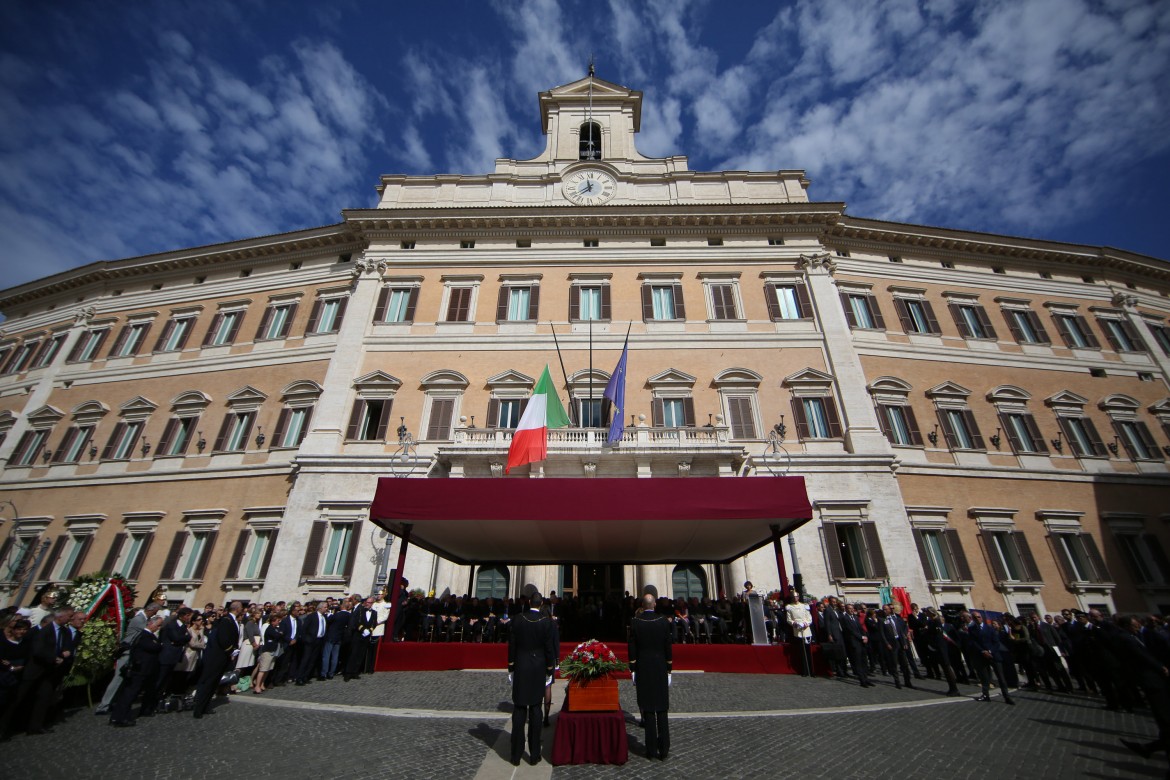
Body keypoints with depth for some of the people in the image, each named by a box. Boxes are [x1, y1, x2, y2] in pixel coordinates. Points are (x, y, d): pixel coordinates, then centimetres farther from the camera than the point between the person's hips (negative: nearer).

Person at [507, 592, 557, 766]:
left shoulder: (518, 619, -6)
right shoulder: (547, 621, -10)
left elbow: (512, 644, -3)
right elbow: (549, 647, -6)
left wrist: (511, 667, 6)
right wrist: (549, 670, 3)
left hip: (520, 667, 1)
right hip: (538, 668, -1)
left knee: (519, 709, 10)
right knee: (535, 709, 9)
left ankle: (516, 755, 17)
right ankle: (534, 755, 17)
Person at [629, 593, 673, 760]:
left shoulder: (635, 622, -8)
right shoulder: (664, 621, -6)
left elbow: (632, 648, -5)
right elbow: (668, 647, -2)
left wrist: (632, 670, 3)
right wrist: (669, 669, 7)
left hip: (643, 669, -1)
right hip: (660, 669, 1)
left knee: (648, 710, 7)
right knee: (662, 710, 11)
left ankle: (652, 750, 13)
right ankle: (664, 749, 16)